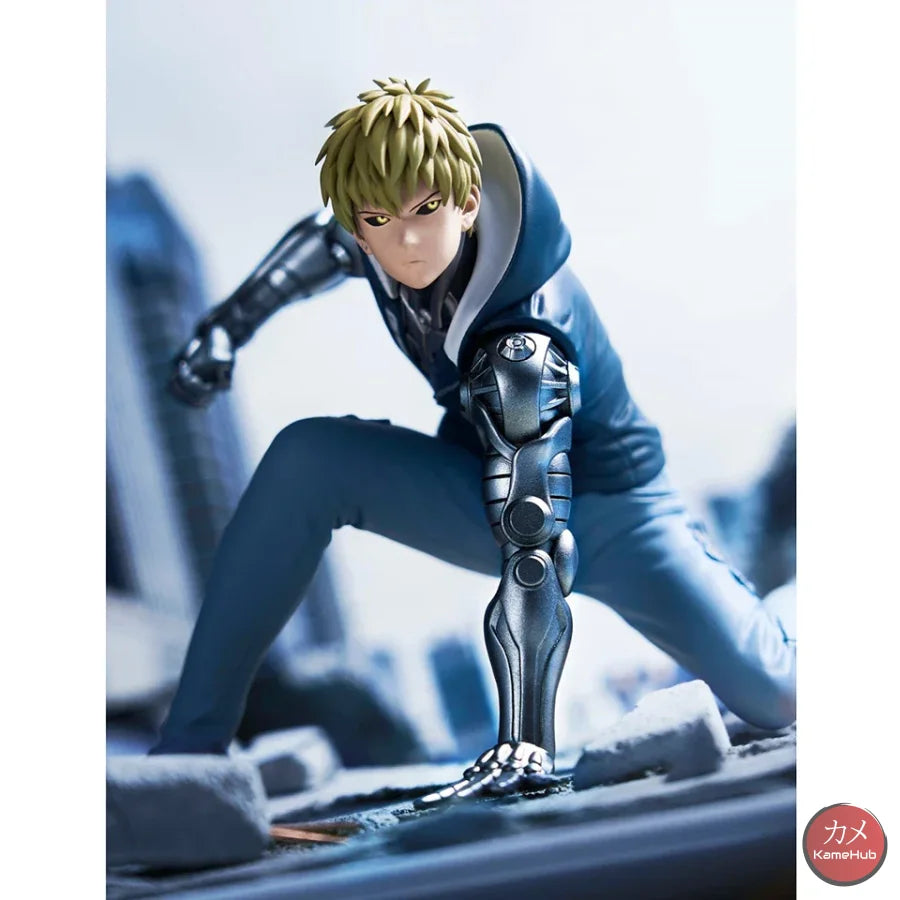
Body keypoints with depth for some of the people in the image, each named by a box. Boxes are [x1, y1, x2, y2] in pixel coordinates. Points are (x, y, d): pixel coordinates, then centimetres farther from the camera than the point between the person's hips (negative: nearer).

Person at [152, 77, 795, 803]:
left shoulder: (524, 346, -38)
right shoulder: (374, 228, -21)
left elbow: (534, 548, -42)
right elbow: (328, 243, 6)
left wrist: (526, 745, -45)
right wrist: (228, 325, 3)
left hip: (602, 506, -4)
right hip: (495, 479, 5)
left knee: (775, 700, -11)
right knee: (306, 460, -22)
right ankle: (189, 745, -20)